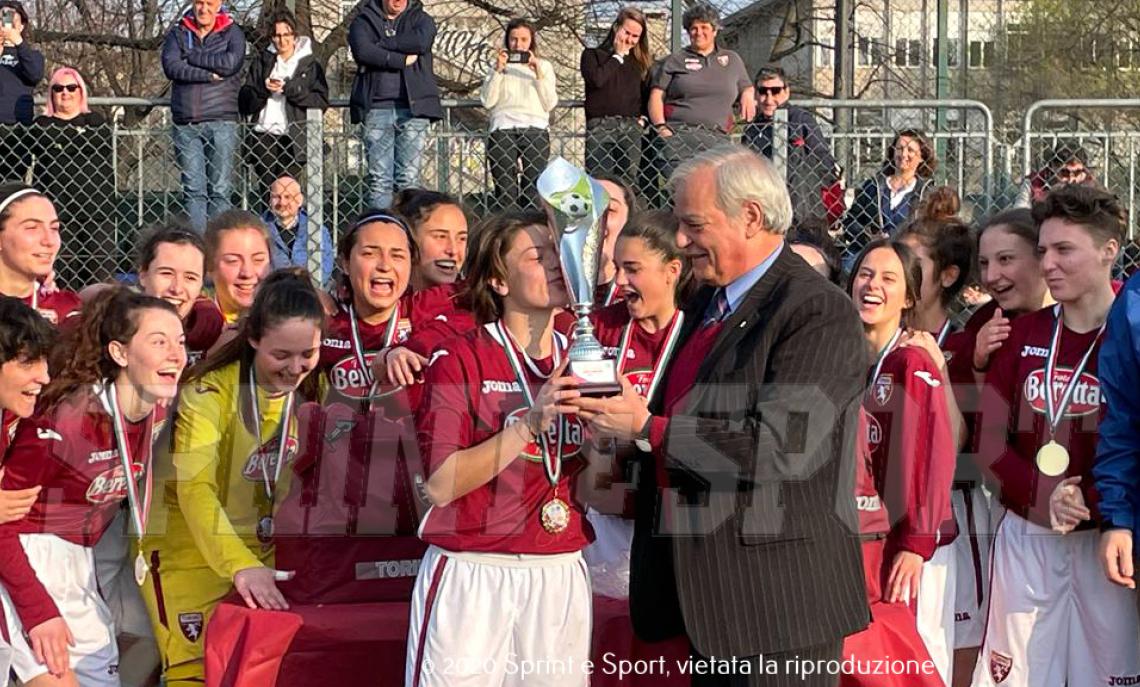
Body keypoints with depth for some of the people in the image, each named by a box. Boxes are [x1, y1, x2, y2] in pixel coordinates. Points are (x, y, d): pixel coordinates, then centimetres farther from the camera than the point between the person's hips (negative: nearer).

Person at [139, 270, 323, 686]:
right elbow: (195, 490, -30)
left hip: (272, 556, 5)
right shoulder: (211, 391, -20)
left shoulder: (315, 389, -4)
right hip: (195, 555, -4)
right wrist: (239, 564, -43)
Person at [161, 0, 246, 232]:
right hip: (186, 124, 2)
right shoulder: (178, 34, 14)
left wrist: (191, 56, -4)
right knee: (193, 189, -2)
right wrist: (210, 75, -8)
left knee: (220, 189, -4)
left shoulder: (232, 33, 9)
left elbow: (231, 63, -11)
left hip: (221, 122, -2)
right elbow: (171, 67, -3)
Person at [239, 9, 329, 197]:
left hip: (293, 139, -2)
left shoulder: (310, 63, 10)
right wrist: (263, 89, -8)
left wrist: (289, 88, -10)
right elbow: (244, 103, 11)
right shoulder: (262, 61, 16)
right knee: (266, 190, -3)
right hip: (263, 135, 2)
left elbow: (322, 102, -1)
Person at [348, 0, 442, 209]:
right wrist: (402, 60, -8)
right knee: (379, 179, -4)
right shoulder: (363, 21, 14)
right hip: (376, 108, 0)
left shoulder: (421, 19, 15)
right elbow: (362, 51, -6)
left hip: (413, 107, 0)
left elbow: (420, 42, -9)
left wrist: (380, 44, -3)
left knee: (409, 178, -6)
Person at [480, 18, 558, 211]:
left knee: (533, 192, -11)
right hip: (503, 130, 0)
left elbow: (550, 104, 7)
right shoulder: (497, 66, 20)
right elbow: (487, 101, 5)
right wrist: (498, 70, 0)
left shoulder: (544, 66, 20)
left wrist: (538, 73, -1)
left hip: (535, 131, 0)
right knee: (505, 191, -10)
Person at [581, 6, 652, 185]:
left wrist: (642, 117, 3)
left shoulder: (640, 60, 19)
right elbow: (596, 79, -11)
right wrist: (617, 56, 0)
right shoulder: (592, 54, 8)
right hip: (600, 125, -3)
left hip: (631, 127, 4)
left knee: (629, 182, 0)